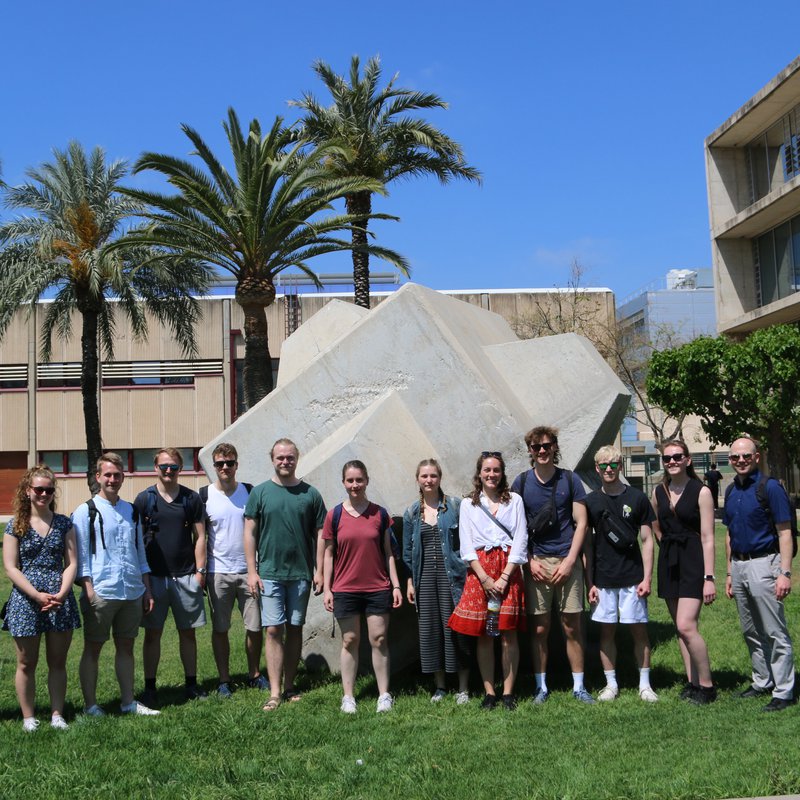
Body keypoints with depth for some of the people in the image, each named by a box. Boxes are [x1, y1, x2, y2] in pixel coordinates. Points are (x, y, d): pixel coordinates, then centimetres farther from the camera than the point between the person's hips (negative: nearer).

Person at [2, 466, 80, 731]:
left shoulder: (64, 523, 8)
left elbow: (71, 562, 4)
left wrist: (61, 593, -12)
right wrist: (38, 595, -15)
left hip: (60, 600, 2)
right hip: (26, 600, -2)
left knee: (58, 662, 8)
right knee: (27, 664, 7)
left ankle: (57, 714, 18)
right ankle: (29, 717, 17)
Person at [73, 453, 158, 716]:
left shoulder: (131, 511, 14)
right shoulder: (85, 512, -2)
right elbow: (80, 556, -4)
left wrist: (146, 589, 13)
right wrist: (88, 591, -13)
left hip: (132, 593, 5)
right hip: (100, 593, -5)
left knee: (126, 646, 12)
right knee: (93, 649, 5)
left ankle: (128, 701, 21)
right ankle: (90, 705, 15)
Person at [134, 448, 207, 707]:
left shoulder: (191, 498, 5)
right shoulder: (144, 499, 1)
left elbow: (199, 536, 6)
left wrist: (200, 570, -1)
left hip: (186, 576, 1)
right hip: (154, 576, -1)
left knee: (188, 632, 8)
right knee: (152, 633, 4)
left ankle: (191, 683, 18)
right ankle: (149, 687, 13)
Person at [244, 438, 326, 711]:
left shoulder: (310, 493, 3)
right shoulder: (260, 492, 1)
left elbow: (319, 534, 6)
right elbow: (250, 533, 2)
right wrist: (252, 571, -4)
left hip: (301, 573, 2)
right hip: (269, 573, -1)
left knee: (294, 629, 9)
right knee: (274, 630, -4)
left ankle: (289, 686, 20)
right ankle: (275, 693, -1)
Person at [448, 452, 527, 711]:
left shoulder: (514, 501, 8)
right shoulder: (468, 504, 9)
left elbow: (520, 541, 2)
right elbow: (466, 546, 4)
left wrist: (504, 577, -8)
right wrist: (485, 578, -8)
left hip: (508, 571, 0)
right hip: (479, 570, 1)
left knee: (509, 634, -2)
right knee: (483, 635, 1)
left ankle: (508, 692, 7)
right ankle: (489, 692, 9)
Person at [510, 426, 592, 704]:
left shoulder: (570, 480, 4)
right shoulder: (521, 482, 5)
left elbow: (581, 523, 2)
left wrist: (569, 561, -7)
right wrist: (530, 561, -4)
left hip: (567, 561, 0)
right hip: (536, 562, 0)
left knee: (572, 627, 3)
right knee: (539, 628, 4)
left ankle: (578, 686, 14)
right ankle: (541, 686, 16)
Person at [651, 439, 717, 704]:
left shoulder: (701, 491, -8)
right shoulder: (658, 492, 7)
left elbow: (707, 538, -11)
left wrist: (709, 578, -14)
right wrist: (670, 546, 12)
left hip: (693, 562, -6)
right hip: (668, 563, 6)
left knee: (686, 626, -15)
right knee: (681, 627, 9)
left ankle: (707, 685, 0)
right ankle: (693, 682, 18)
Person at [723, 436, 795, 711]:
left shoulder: (770, 487, -10)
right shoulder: (732, 490, 11)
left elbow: (785, 533, -13)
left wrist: (785, 573, -19)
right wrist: (730, 573, 16)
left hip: (763, 563, -7)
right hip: (739, 566, 7)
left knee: (775, 633, -2)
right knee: (751, 632, 15)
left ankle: (784, 691, 6)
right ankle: (762, 682, 27)